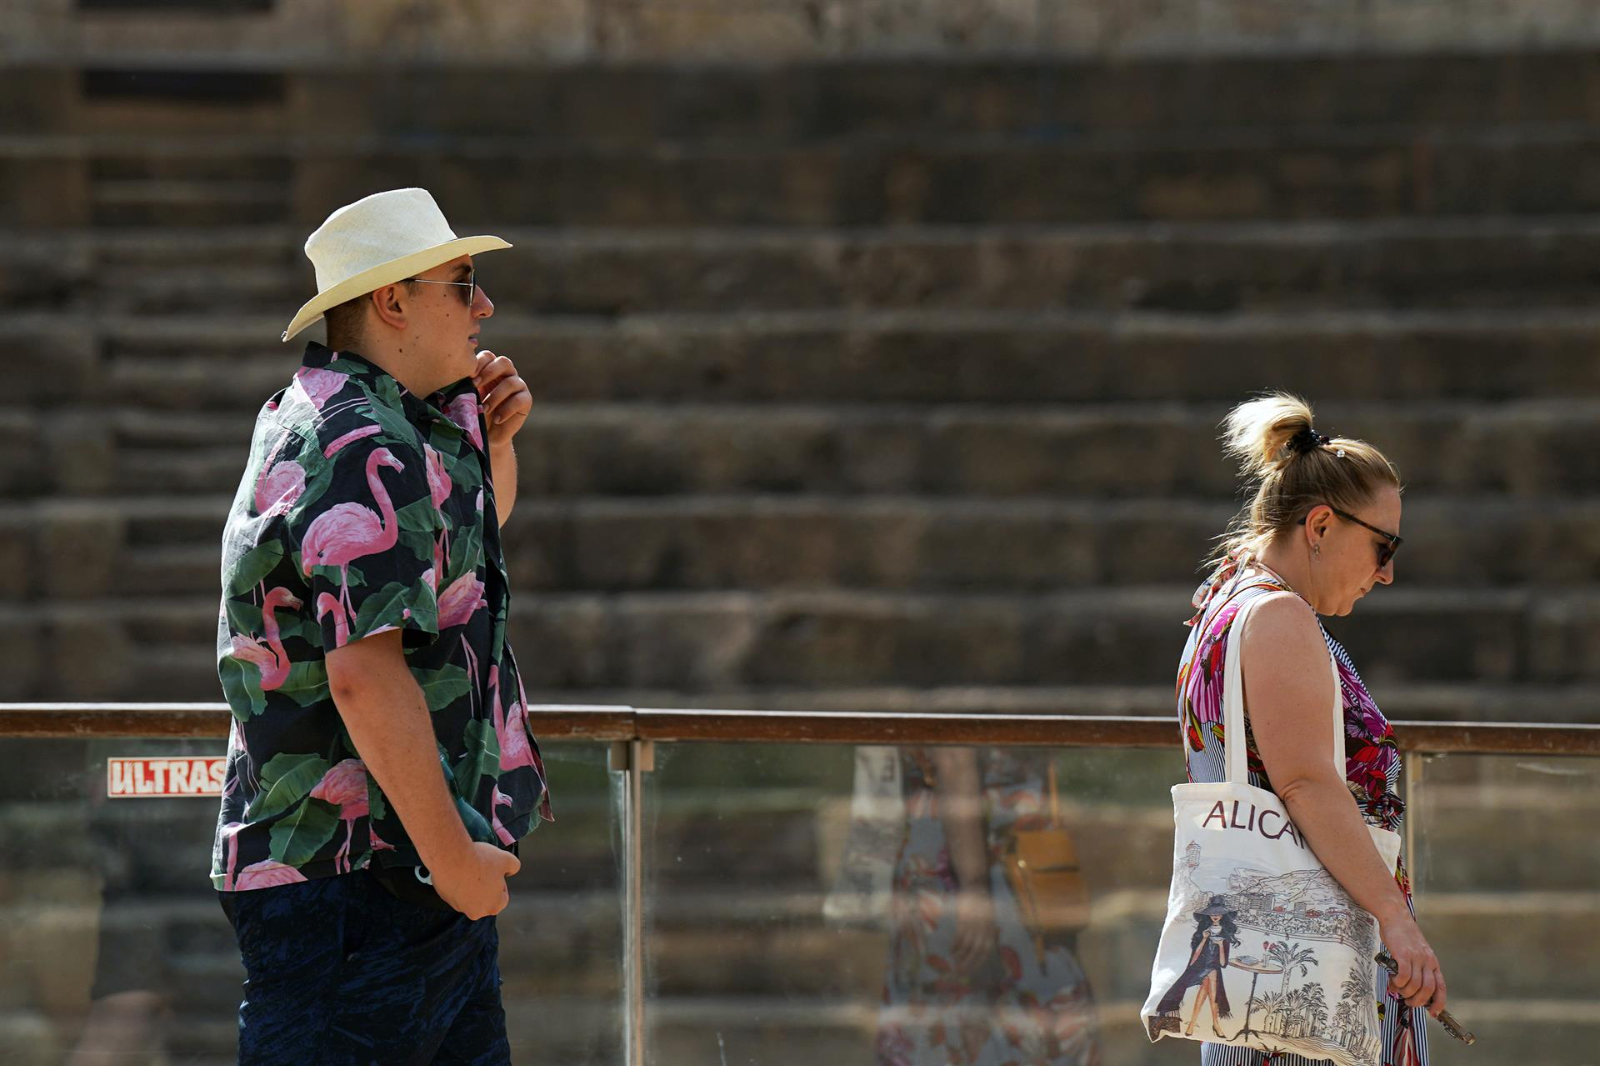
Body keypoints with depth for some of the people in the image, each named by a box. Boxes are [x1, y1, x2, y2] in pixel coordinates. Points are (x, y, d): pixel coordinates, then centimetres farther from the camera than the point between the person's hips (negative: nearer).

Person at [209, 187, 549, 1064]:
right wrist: (453, 856, -23)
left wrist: (489, 440, 15)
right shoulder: (366, 451, -17)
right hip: (351, 878, -11)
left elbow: (476, 530, 37)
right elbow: (364, 672, -27)